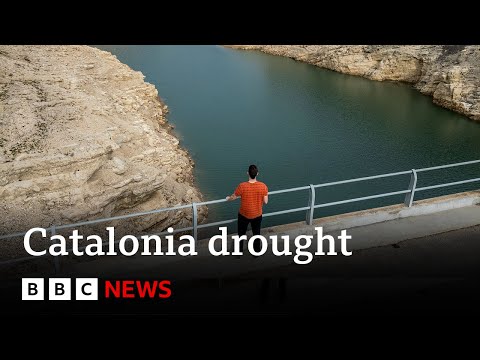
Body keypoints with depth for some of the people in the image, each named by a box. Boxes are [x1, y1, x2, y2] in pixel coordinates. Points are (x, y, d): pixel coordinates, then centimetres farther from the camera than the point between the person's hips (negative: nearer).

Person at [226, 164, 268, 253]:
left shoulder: (242, 186, -25)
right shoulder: (263, 186, -20)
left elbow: (233, 197, -9)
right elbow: (265, 202, -12)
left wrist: (228, 198, 14)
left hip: (244, 215, -1)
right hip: (257, 215, 1)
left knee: (241, 234, 22)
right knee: (256, 234, 23)